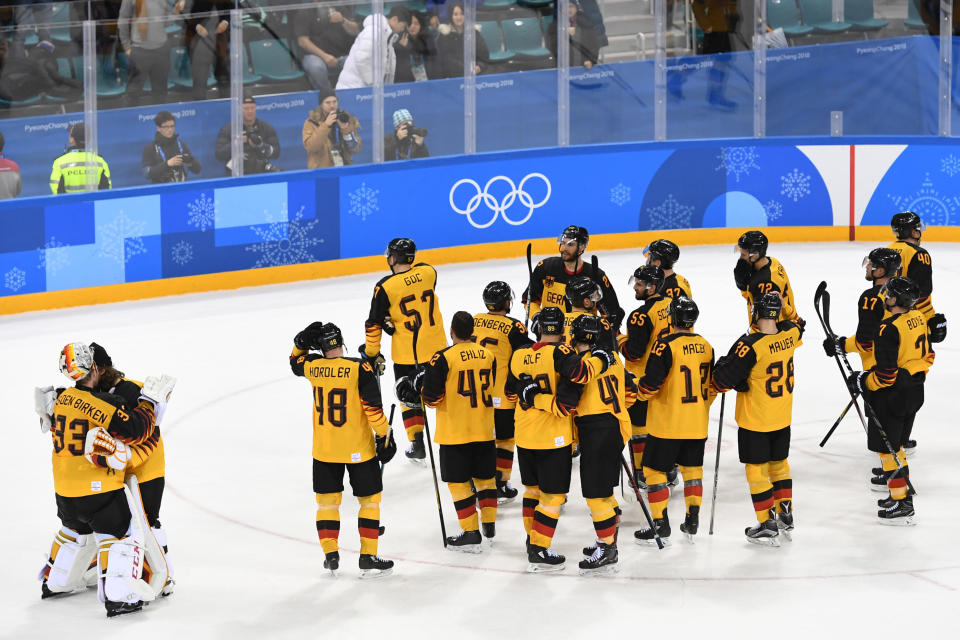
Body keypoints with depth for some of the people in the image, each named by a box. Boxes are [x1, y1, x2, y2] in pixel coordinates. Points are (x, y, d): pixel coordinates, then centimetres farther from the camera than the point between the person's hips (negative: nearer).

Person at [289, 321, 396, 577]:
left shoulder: (313, 367, -5)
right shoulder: (360, 369, -16)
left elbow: (296, 362, 21)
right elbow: (373, 407, -16)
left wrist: (302, 341, 11)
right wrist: (384, 437, -8)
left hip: (324, 449, 3)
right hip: (359, 449, -3)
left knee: (327, 499, 16)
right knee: (370, 499, 9)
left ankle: (330, 556, 14)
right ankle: (368, 558, 7)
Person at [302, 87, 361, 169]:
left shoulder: (347, 119, 8)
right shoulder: (312, 122, 0)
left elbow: (355, 149, 4)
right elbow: (311, 147, -15)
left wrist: (346, 130, -10)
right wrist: (326, 125, -19)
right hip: (321, 171, -3)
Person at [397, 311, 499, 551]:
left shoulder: (444, 358, -15)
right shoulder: (488, 355, 1)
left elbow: (432, 397, -15)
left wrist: (419, 389, 7)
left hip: (455, 432, -5)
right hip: (484, 430, 5)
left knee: (459, 481, 3)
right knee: (485, 476, 20)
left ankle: (471, 534, 3)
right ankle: (489, 525, 27)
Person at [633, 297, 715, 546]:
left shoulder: (667, 345, -18)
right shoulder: (705, 346, 3)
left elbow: (651, 383, -19)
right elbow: (711, 386, 13)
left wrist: (639, 390, 3)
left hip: (667, 423, -6)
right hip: (697, 423, 6)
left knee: (654, 470, 4)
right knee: (692, 468, 19)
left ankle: (661, 527, 3)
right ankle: (692, 523, 20)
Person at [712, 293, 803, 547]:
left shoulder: (750, 346, -26)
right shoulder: (790, 335, -7)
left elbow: (723, 379, -21)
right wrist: (783, 306, 15)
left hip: (755, 419, -6)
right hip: (782, 418, 6)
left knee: (757, 469, 6)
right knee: (779, 463, 22)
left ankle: (768, 525, 9)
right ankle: (785, 517, 28)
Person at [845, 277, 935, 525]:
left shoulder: (889, 329, -25)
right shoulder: (918, 318, 1)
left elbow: (886, 374, -25)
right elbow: (928, 356, 14)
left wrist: (862, 381, -10)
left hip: (891, 397, -9)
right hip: (914, 392, 9)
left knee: (887, 448, 2)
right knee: (896, 444, 23)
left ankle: (902, 506, 5)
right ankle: (904, 494, 32)